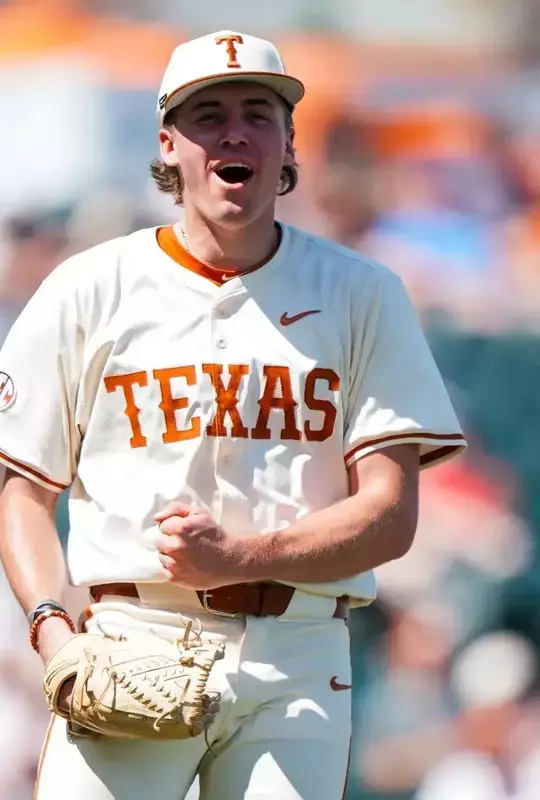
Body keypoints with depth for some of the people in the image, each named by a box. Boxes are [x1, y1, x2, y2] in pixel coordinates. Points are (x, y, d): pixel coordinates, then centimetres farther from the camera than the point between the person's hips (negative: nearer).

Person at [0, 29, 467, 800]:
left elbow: (390, 516, 2)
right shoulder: (88, 289, 9)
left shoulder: (362, 295, 9)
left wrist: (240, 556, -13)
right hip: (130, 645, -1)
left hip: (296, 657, 1)